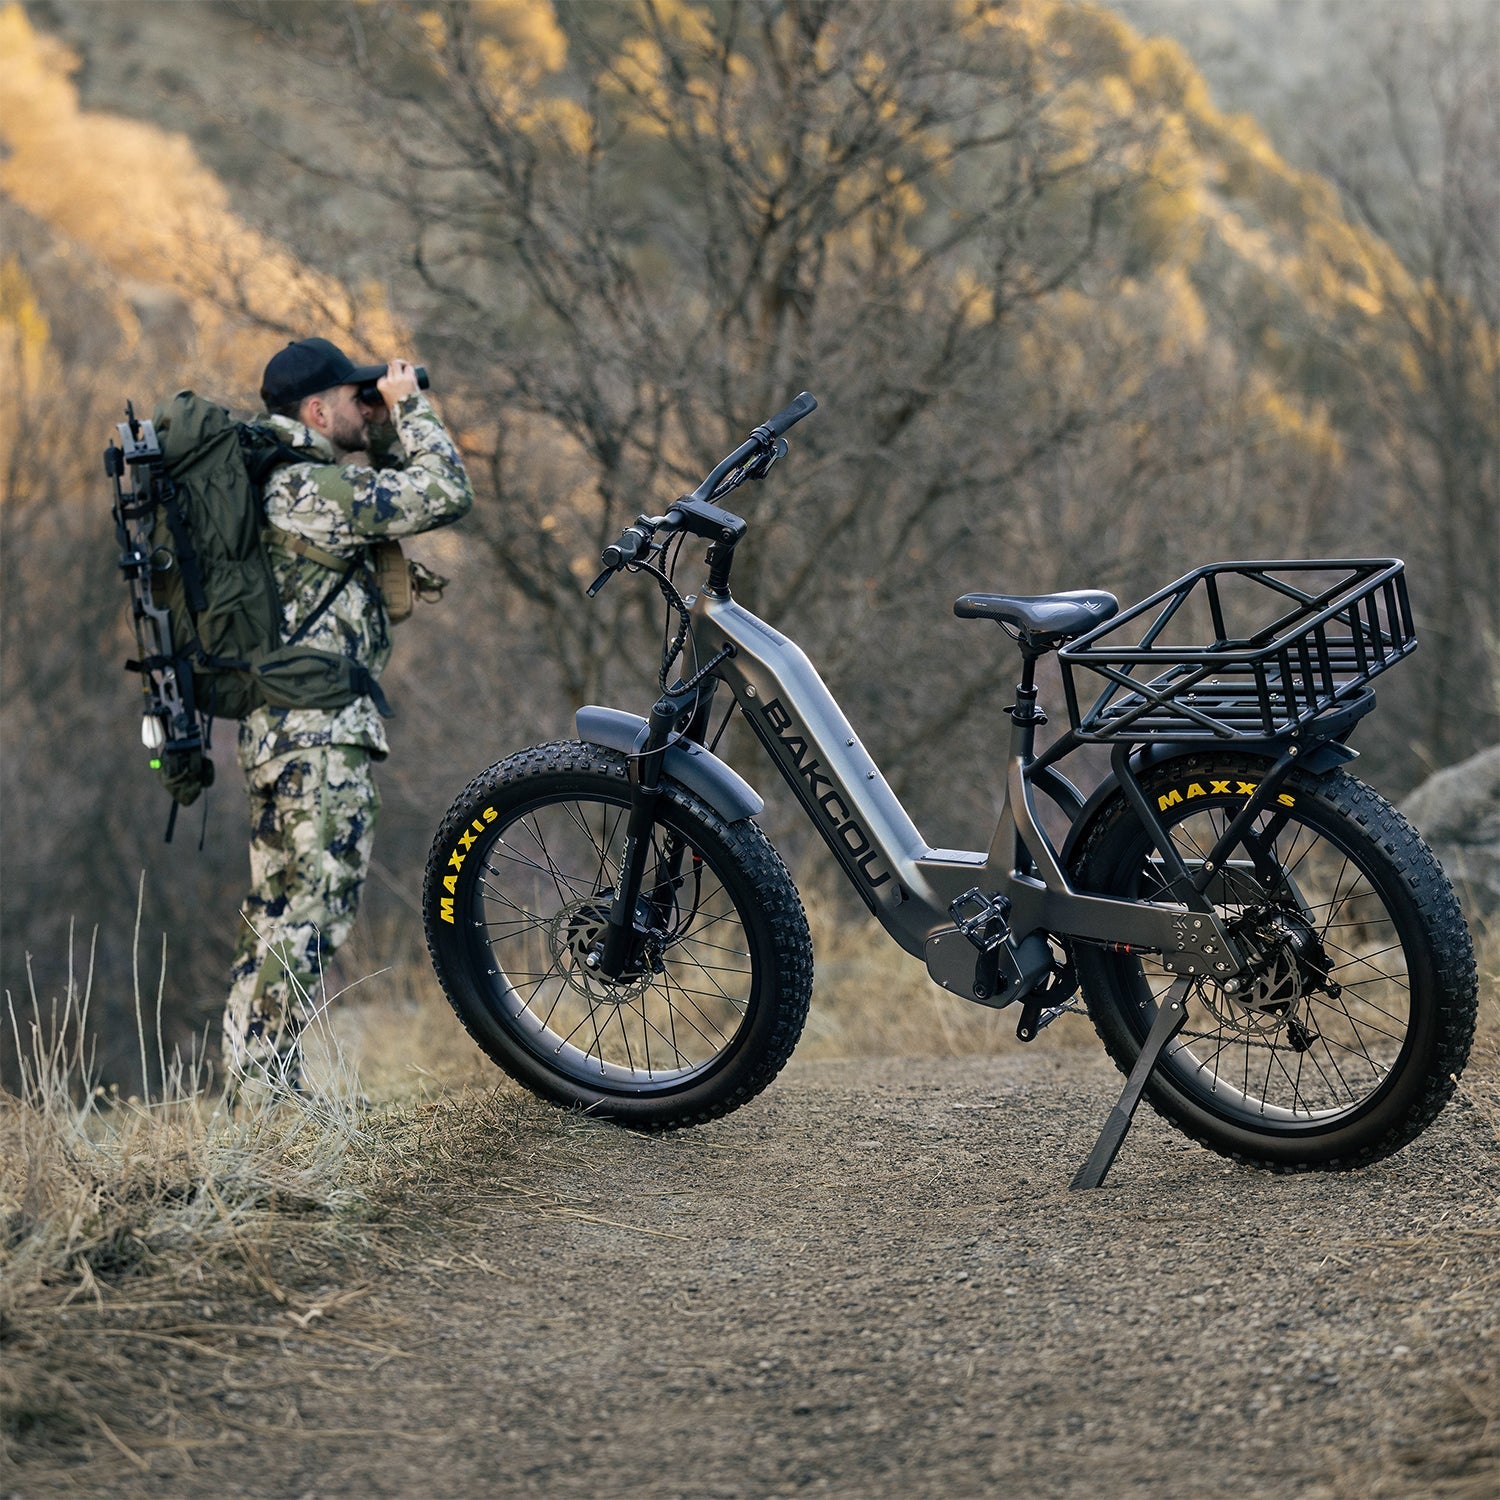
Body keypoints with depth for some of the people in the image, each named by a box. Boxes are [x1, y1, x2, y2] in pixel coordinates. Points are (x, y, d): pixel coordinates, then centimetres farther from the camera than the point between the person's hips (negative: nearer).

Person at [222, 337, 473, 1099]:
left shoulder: (287, 482, 16)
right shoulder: (312, 489, -15)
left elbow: (395, 495, 27)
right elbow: (445, 494, -17)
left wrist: (386, 431, 13)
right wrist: (409, 407, -5)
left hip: (274, 729, 11)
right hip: (321, 730, -10)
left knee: (275, 914, 14)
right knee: (314, 911, -8)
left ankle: (250, 1087, 18)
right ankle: (267, 1091, -8)